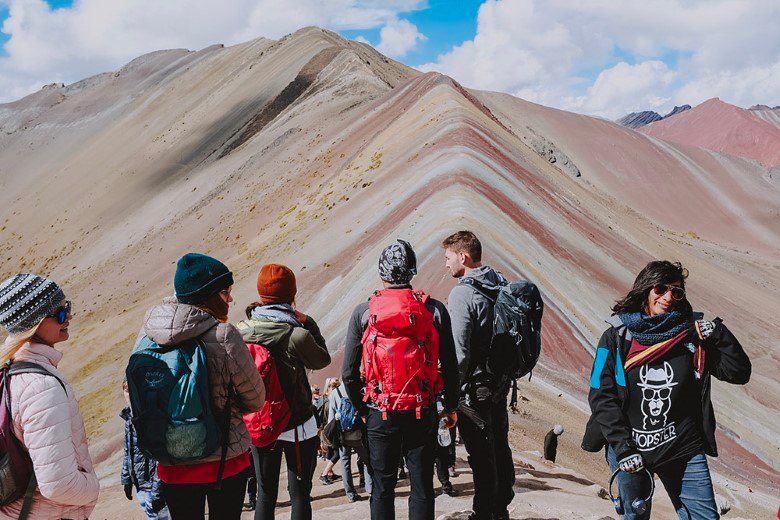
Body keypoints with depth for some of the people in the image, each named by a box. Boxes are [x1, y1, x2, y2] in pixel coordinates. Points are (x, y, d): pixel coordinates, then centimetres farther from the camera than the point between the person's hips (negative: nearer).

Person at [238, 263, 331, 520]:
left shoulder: (242, 330, -7)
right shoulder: (297, 332, -20)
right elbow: (322, 360, -4)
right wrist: (305, 322, -1)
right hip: (297, 425, -4)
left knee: (265, 494, 15)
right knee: (300, 494, 8)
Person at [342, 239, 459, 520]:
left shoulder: (363, 312, -4)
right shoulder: (434, 309, -4)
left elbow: (348, 373, -3)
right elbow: (450, 366, -2)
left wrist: (362, 409, 13)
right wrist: (451, 407, 12)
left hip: (380, 413, 0)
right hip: (423, 412, 0)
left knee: (382, 488, 13)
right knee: (422, 486, 10)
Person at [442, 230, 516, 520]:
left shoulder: (463, 292, -18)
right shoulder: (501, 286, 7)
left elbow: (458, 350, -21)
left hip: (475, 386, -9)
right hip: (500, 382, 9)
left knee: (481, 454, 1)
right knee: (499, 447, 18)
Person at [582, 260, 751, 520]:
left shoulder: (691, 334, 1)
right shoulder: (616, 337, -3)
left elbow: (738, 373, 0)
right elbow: (601, 396, -7)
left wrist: (719, 334, -14)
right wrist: (623, 448, -13)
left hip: (684, 450, 1)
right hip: (629, 450, -1)